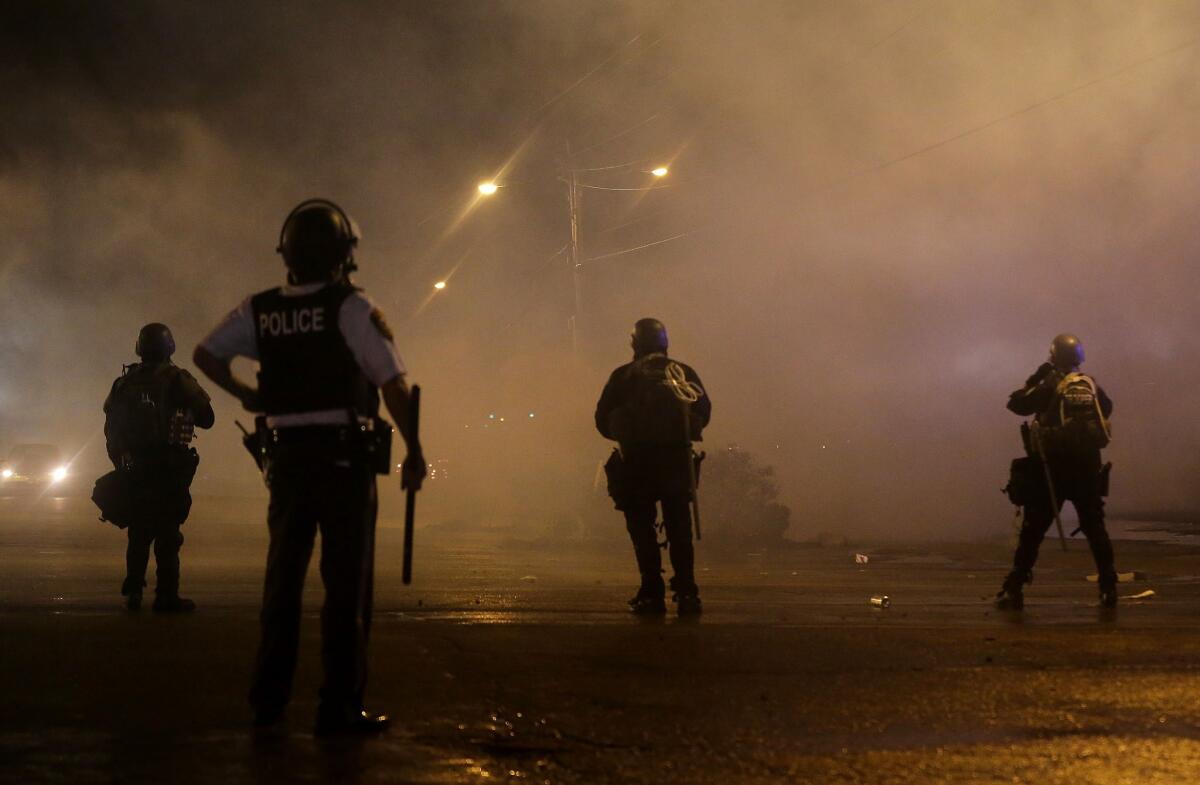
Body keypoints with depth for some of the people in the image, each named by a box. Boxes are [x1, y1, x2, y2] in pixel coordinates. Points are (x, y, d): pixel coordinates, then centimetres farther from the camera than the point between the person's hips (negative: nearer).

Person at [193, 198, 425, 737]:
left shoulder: (261, 309, 5)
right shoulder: (350, 308, -10)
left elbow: (206, 355, 8)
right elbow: (393, 383, -15)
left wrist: (246, 395, 15)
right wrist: (414, 453, -8)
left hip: (287, 458, 5)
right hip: (344, 457, -5)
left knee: (283, 577, 14)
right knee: (346, 582, 0)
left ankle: (268, 699, 18)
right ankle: (340, 707, 0)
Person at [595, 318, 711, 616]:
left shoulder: (622, 376, 2)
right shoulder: (683, 372, 6)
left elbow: (603, 421, 2)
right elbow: (704, 410, 5)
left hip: (636, 460, -1)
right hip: (677, 459, 2)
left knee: (642, 526, 5)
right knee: (679, 527, 8)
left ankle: (652, 593, -2)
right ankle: (686, 592, 1)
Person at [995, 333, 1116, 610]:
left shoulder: (1050, 384, -7)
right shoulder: (1090, 384, 7)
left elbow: (1017, 404, -3)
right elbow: (1107, 408, 26)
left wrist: (1033, 380, 9)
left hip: (1053, 467, -3)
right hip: (1088, 467, 3)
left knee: (1033, 528, 1)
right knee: (1094, 526, 14)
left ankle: (1013, 590, -2)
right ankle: (1109, 588, 11)